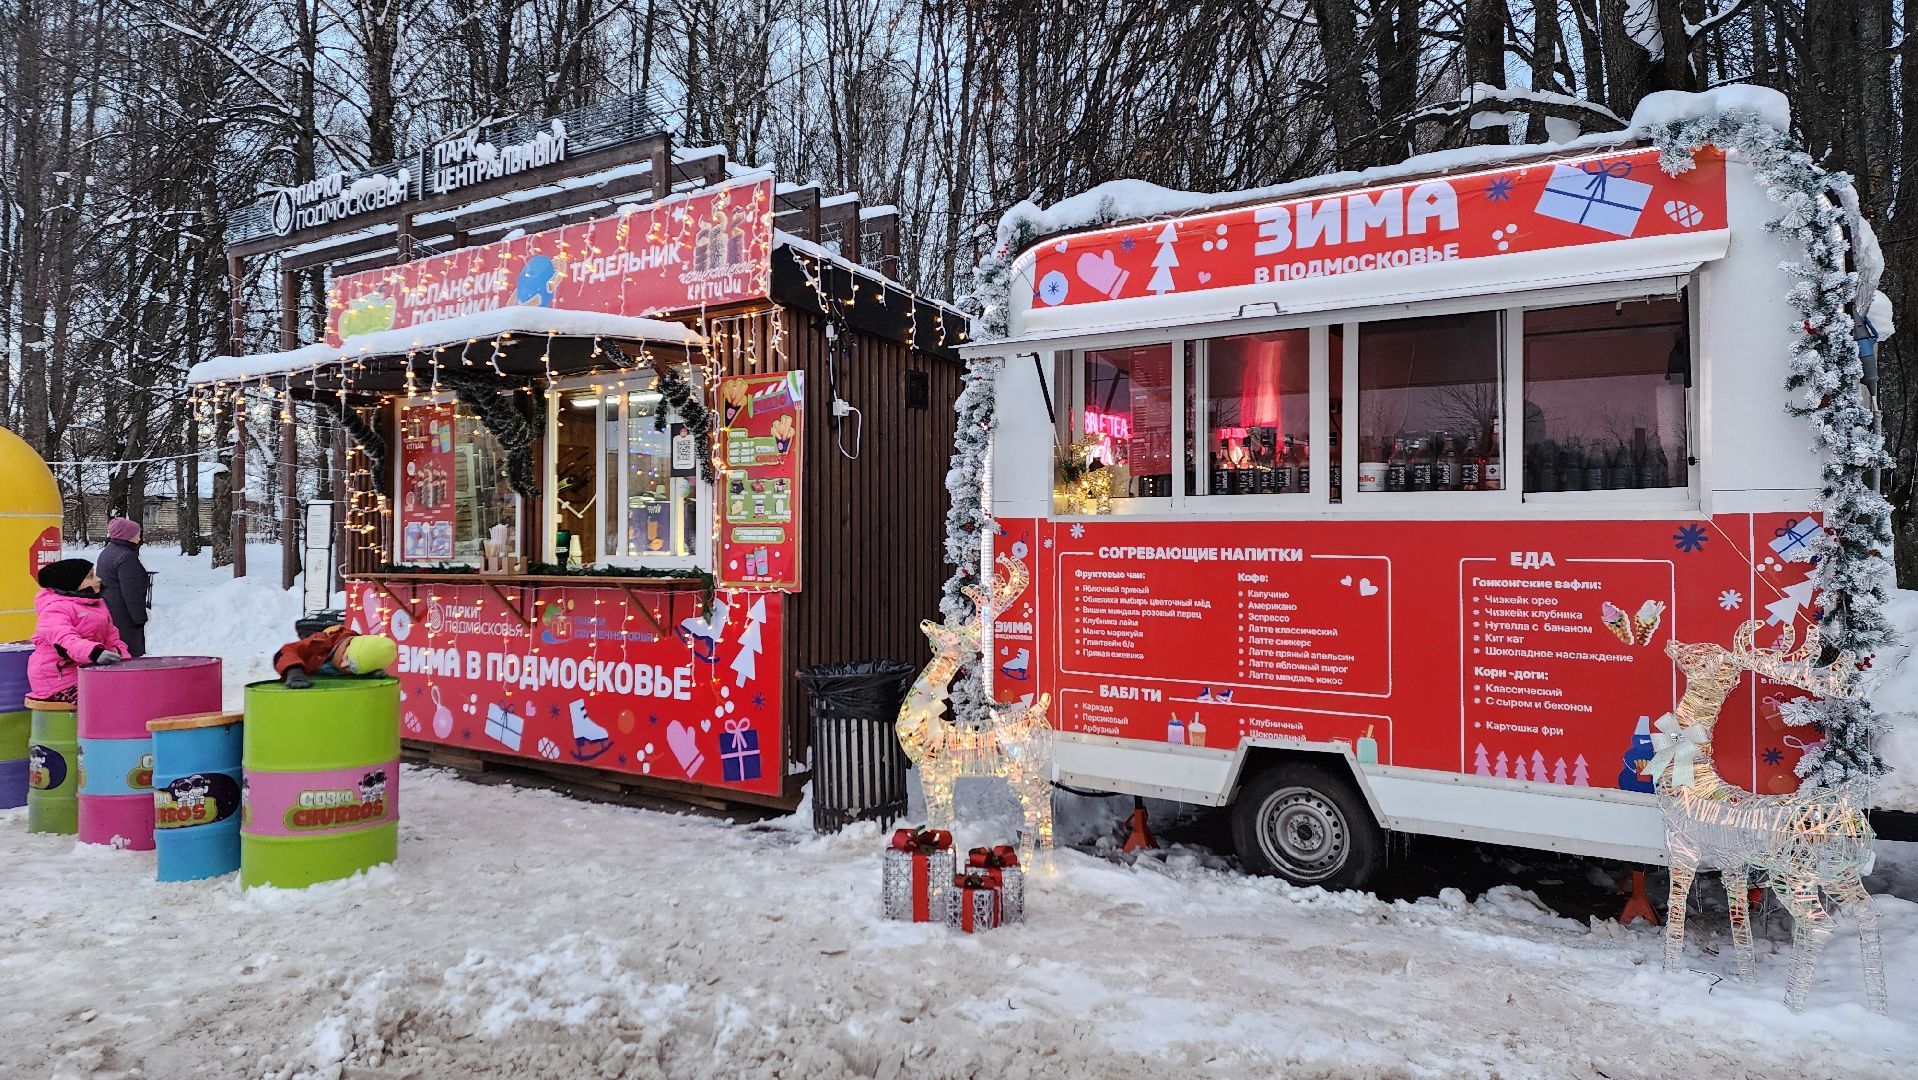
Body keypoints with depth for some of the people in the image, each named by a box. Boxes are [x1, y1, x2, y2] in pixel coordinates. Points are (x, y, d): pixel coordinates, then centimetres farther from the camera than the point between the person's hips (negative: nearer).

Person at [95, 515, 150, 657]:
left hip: (107, 612, 10)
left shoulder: (106, 553, 16)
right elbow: (131, 593, -20)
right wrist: (140, 617, -14)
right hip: (123, 617, -10)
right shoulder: (126, 557, -17)